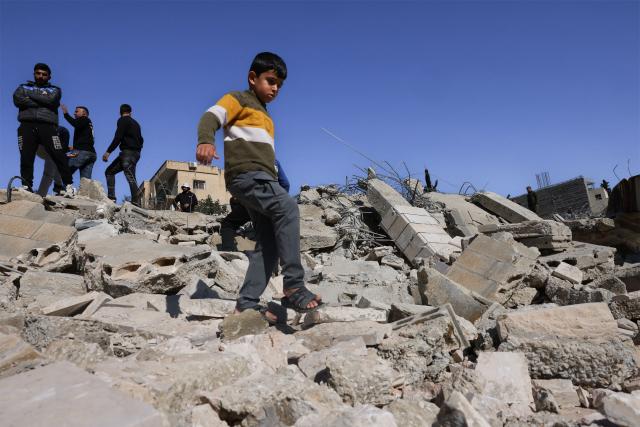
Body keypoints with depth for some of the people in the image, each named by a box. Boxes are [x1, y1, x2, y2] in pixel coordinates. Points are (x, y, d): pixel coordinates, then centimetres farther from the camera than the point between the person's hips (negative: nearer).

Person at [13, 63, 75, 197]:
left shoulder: (54, 89, 20)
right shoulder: (24, 87, 24)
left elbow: (50, 99, -3)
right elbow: (17, 100, 2)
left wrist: (30, 94, 4)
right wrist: (41, 103, -3)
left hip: (47, 126, -2)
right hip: (27, 126, 2)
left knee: (59, 156, -13)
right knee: (26, 158, -6)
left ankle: (69, 185, -14)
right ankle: (26, 187, -6)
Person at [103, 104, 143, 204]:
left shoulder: (123, 120, -1)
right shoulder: (135, 123, 23)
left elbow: (118, 137, -12)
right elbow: (140, 139, 24)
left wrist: (108, 151, -14)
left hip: (128, 152, -8)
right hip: (135, 153, 8)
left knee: (130, 177, -15)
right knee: (110, 171, 10)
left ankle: (135, 202, -23)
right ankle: (111, 196, -2)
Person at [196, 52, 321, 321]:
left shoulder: (265, 115, 34)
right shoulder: (238, 99, 10)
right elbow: (210, 117, -8)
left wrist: (275, 181, 30)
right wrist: (205, 140, -30)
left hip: (262, 178, 9)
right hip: (246, 174, -9)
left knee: (269, 243, -2)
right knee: (288, 207, -31)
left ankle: (247, 303, -2)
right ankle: (294, 286, -33)